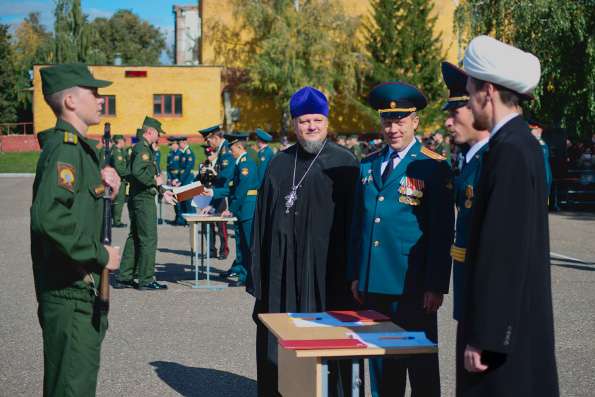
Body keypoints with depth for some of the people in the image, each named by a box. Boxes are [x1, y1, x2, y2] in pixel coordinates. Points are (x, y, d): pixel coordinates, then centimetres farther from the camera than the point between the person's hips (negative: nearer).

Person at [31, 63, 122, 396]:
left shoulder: (82, 147, 16)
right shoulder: (64, 147, -17)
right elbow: (50, 217, -31)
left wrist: (110, 188, 4)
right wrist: (100, 254, -21)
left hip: (85, 290, 10)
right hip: (70, 293, -10)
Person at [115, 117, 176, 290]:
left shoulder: (145, 148, 19)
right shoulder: (143, 149, -14)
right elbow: (137, 171, -30)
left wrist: (162, 192, 23)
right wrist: (155, 181, -17)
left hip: (137, 199, 11)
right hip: (144, 200, -11)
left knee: (134, 238, 13)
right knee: (148, 239, -5)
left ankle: (124, 278, 17)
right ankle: (146, 280, 0)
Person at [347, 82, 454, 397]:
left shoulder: (433, 167, -6)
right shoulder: (367, 165, 12)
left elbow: (442, 232, -9)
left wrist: (436, 286, -12)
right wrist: (355, 275, 11)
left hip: (413, 287, -5)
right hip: (373, 285, 5)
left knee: (421, 366, 4)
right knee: (381, 364, 14)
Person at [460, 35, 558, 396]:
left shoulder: (511, 151, -19)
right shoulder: (519, 143, 10)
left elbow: (504, 251, -23)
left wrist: (483, 337, -20)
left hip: (508, 325, -9)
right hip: (516, 318, 9)